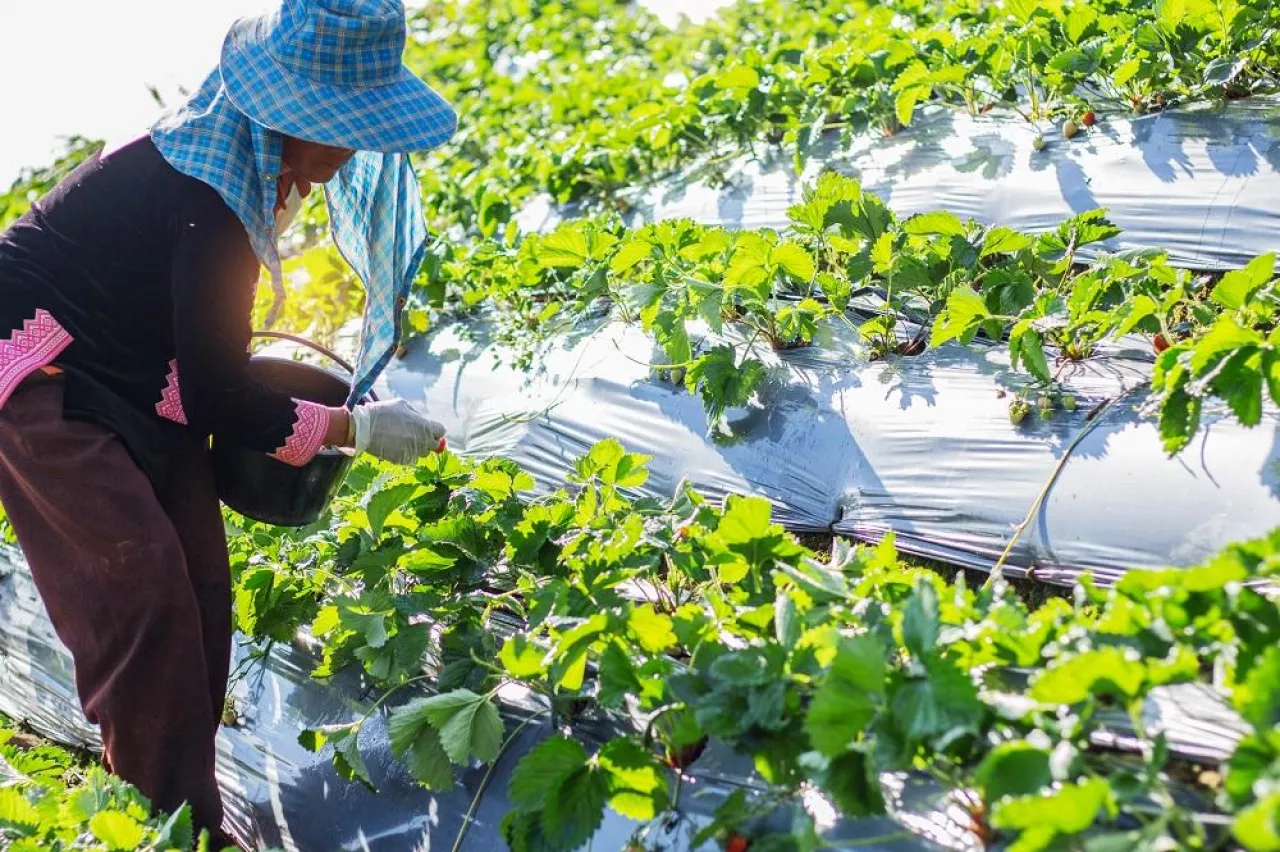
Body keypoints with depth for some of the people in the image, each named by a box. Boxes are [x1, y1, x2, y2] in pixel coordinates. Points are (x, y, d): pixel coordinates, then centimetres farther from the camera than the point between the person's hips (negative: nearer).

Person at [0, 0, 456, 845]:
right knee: (143, 587, -14)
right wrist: (356, 429, -17)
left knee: (199, 585, 4)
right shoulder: (210, 200, -31)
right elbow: (216, 396, -23)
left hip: (136, 373, 9)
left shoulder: (238, 154, -4)